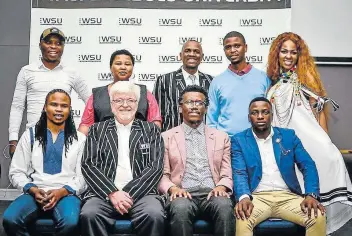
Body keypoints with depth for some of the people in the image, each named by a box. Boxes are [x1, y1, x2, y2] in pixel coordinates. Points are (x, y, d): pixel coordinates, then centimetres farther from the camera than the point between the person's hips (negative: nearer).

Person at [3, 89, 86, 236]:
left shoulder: (79, 139, 9)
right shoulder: (30, 135, 13)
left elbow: (83, 176, 3)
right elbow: (16, 172, 9)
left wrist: (62, 191, -13)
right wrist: (32, 190, -9)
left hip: (66, 194, -1)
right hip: (35, 193, 2)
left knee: (70, 223, -34)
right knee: (10, 220, -29)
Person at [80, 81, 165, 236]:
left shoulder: (151, 130, 12)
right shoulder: (97, 130, 14)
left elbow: (156, 167, 2)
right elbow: (88, 165, 4)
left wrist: (130, 194, -11)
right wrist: (112, 192, -11)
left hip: (141, 192, 0)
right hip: (104, 193, 0)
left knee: (154, 215, -31)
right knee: (89, 215, -31)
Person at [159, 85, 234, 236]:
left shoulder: (221, 137, 19)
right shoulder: (167, 137, 14)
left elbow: (227, 174, 14)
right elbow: (162, 175, 9)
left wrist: (221, 187, -9)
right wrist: (173, 188, -13)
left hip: (212, 194, 1)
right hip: (183, 194, -1)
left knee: (225, 206, -34)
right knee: (180, 208, -37)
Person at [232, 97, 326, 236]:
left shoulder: (288, 135, 12)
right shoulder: (239, 140, 6)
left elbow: (308, 165, 4)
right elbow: (239, 173, -5)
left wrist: (311, 194, -14)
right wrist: (244, 197, -26)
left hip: (287, 196, 3)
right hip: (257, 197, -3)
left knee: (318, 217, -24)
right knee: (242, 219, -36)